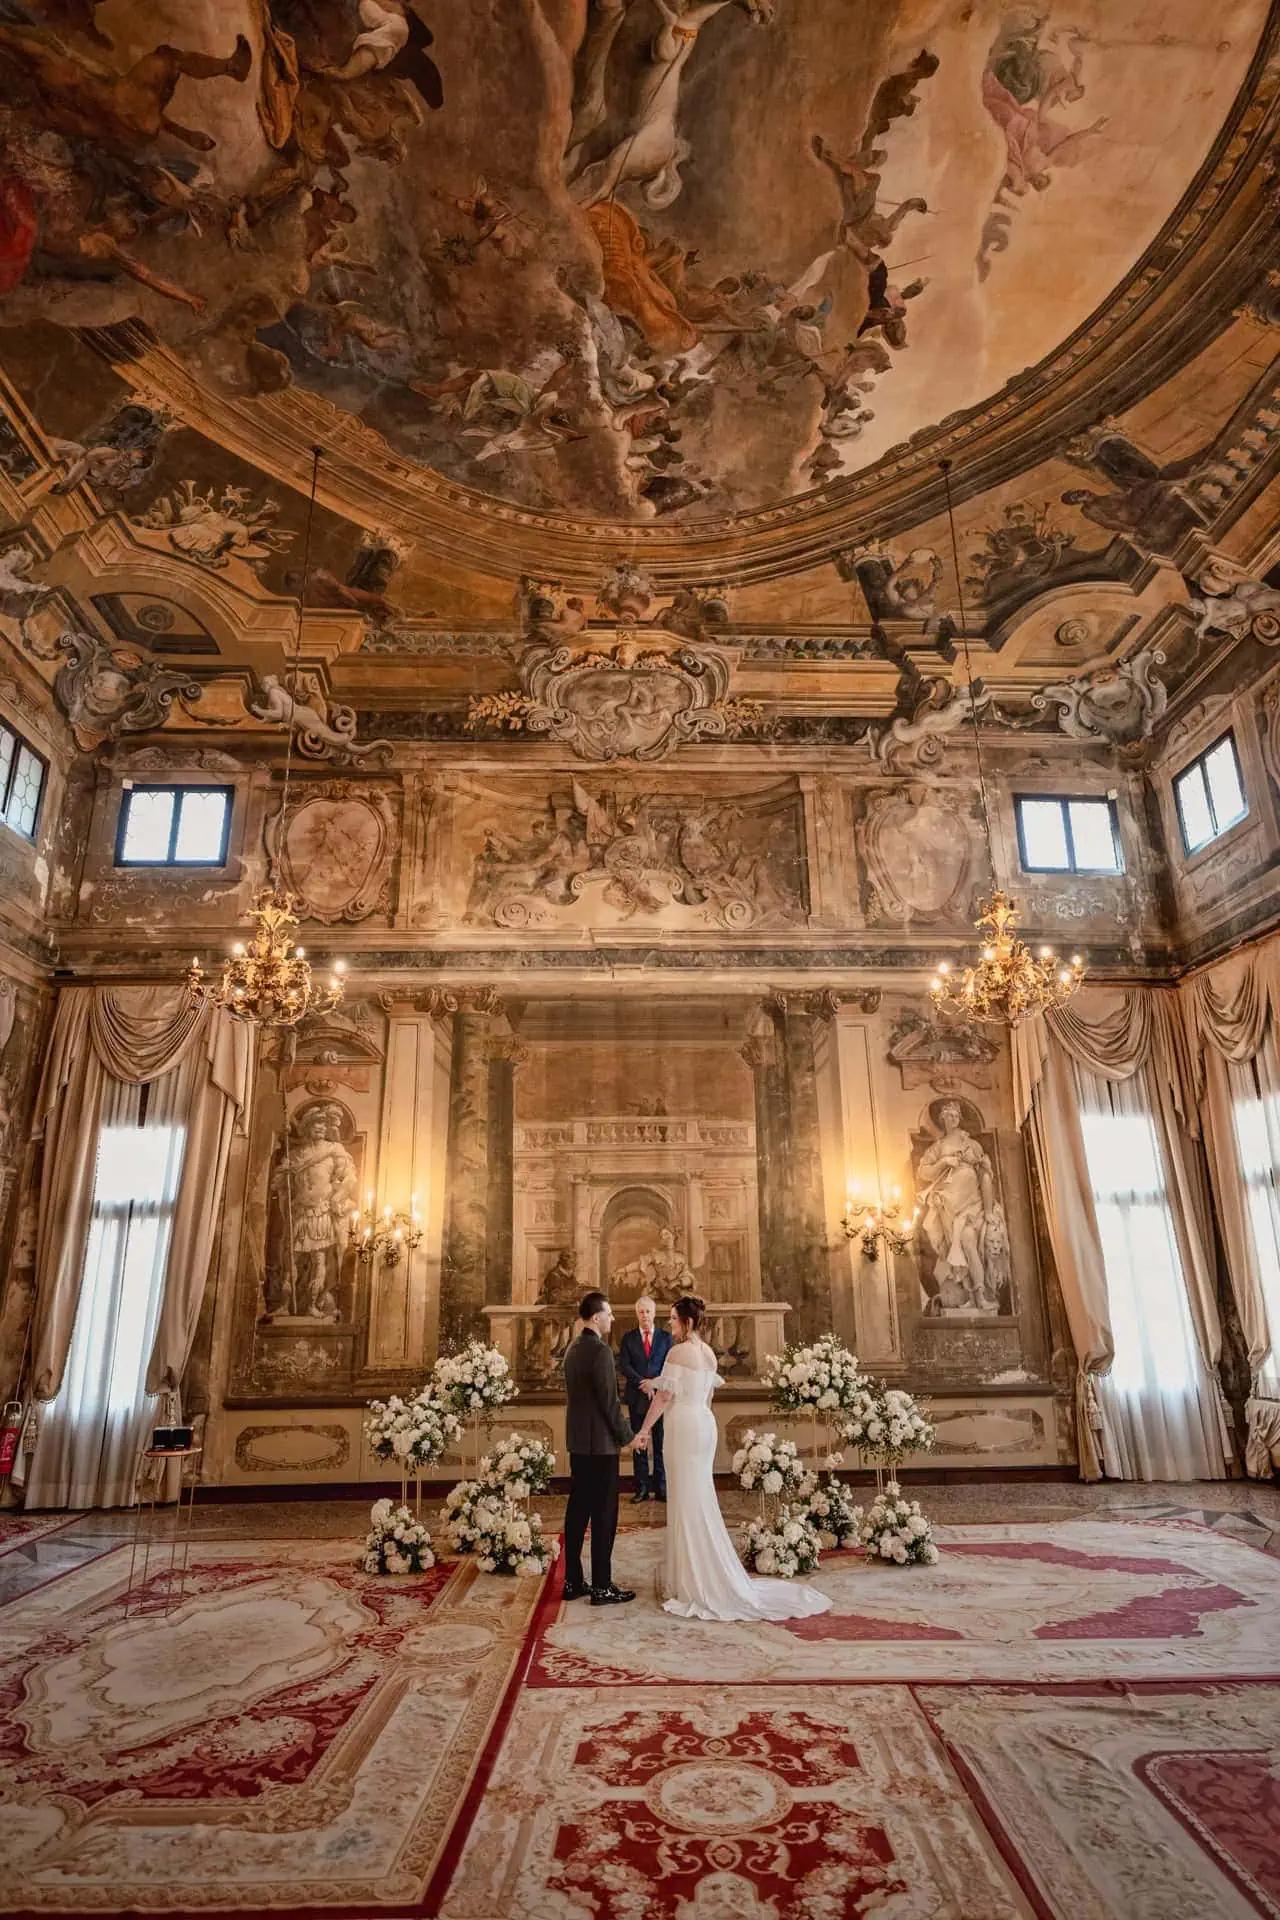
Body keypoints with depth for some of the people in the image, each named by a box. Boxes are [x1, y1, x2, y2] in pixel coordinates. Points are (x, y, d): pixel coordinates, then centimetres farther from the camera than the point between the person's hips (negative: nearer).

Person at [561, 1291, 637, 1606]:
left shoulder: (573, 1349, 9)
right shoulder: (600, 1350, -19)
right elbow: (610, 1401, -19)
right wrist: (625, 1437, -7)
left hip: (577, 1441, 9)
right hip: (600, 1442, -9)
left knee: (578, 1510, 13)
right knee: (604, 1514, 0)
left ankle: (572, 1581, 20)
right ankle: (602, 1587, 7)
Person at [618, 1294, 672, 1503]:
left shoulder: (665, 1337, 4)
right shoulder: (628, 1338, 4)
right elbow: (625, 1366, -5)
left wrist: (655, 1383, -16)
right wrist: (643, 1383, -18)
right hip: (637, 1397, 0)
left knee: (661, 1444, 3)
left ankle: (661, 1487, 11)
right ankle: (641, 1488, 13)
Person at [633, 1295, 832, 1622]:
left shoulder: (678, 1352, -15)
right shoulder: (708, 1353, 10)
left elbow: (664, 1397, -17)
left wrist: (644, 1430, -10)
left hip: (684, 1427, -8)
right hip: (705, 1424, 8)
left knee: (687, 1503, 0)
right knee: (700, 1501, 15)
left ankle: (698, 1585, 7)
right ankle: (702, 1578, 24)